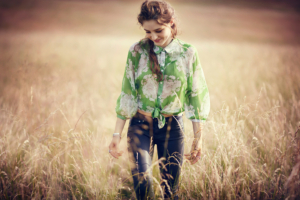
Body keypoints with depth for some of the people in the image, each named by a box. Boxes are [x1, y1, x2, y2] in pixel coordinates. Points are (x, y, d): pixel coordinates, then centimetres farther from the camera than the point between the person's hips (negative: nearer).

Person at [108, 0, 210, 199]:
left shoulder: (188, 53, -2)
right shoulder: (137, 51, -2)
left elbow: (196, 96, 2)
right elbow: (127, 93, 2)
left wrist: (198, 138, 1)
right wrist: (117, 134, -1)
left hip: (172, 126, 1)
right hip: (140, 125, 0)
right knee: (142, 179, -20)